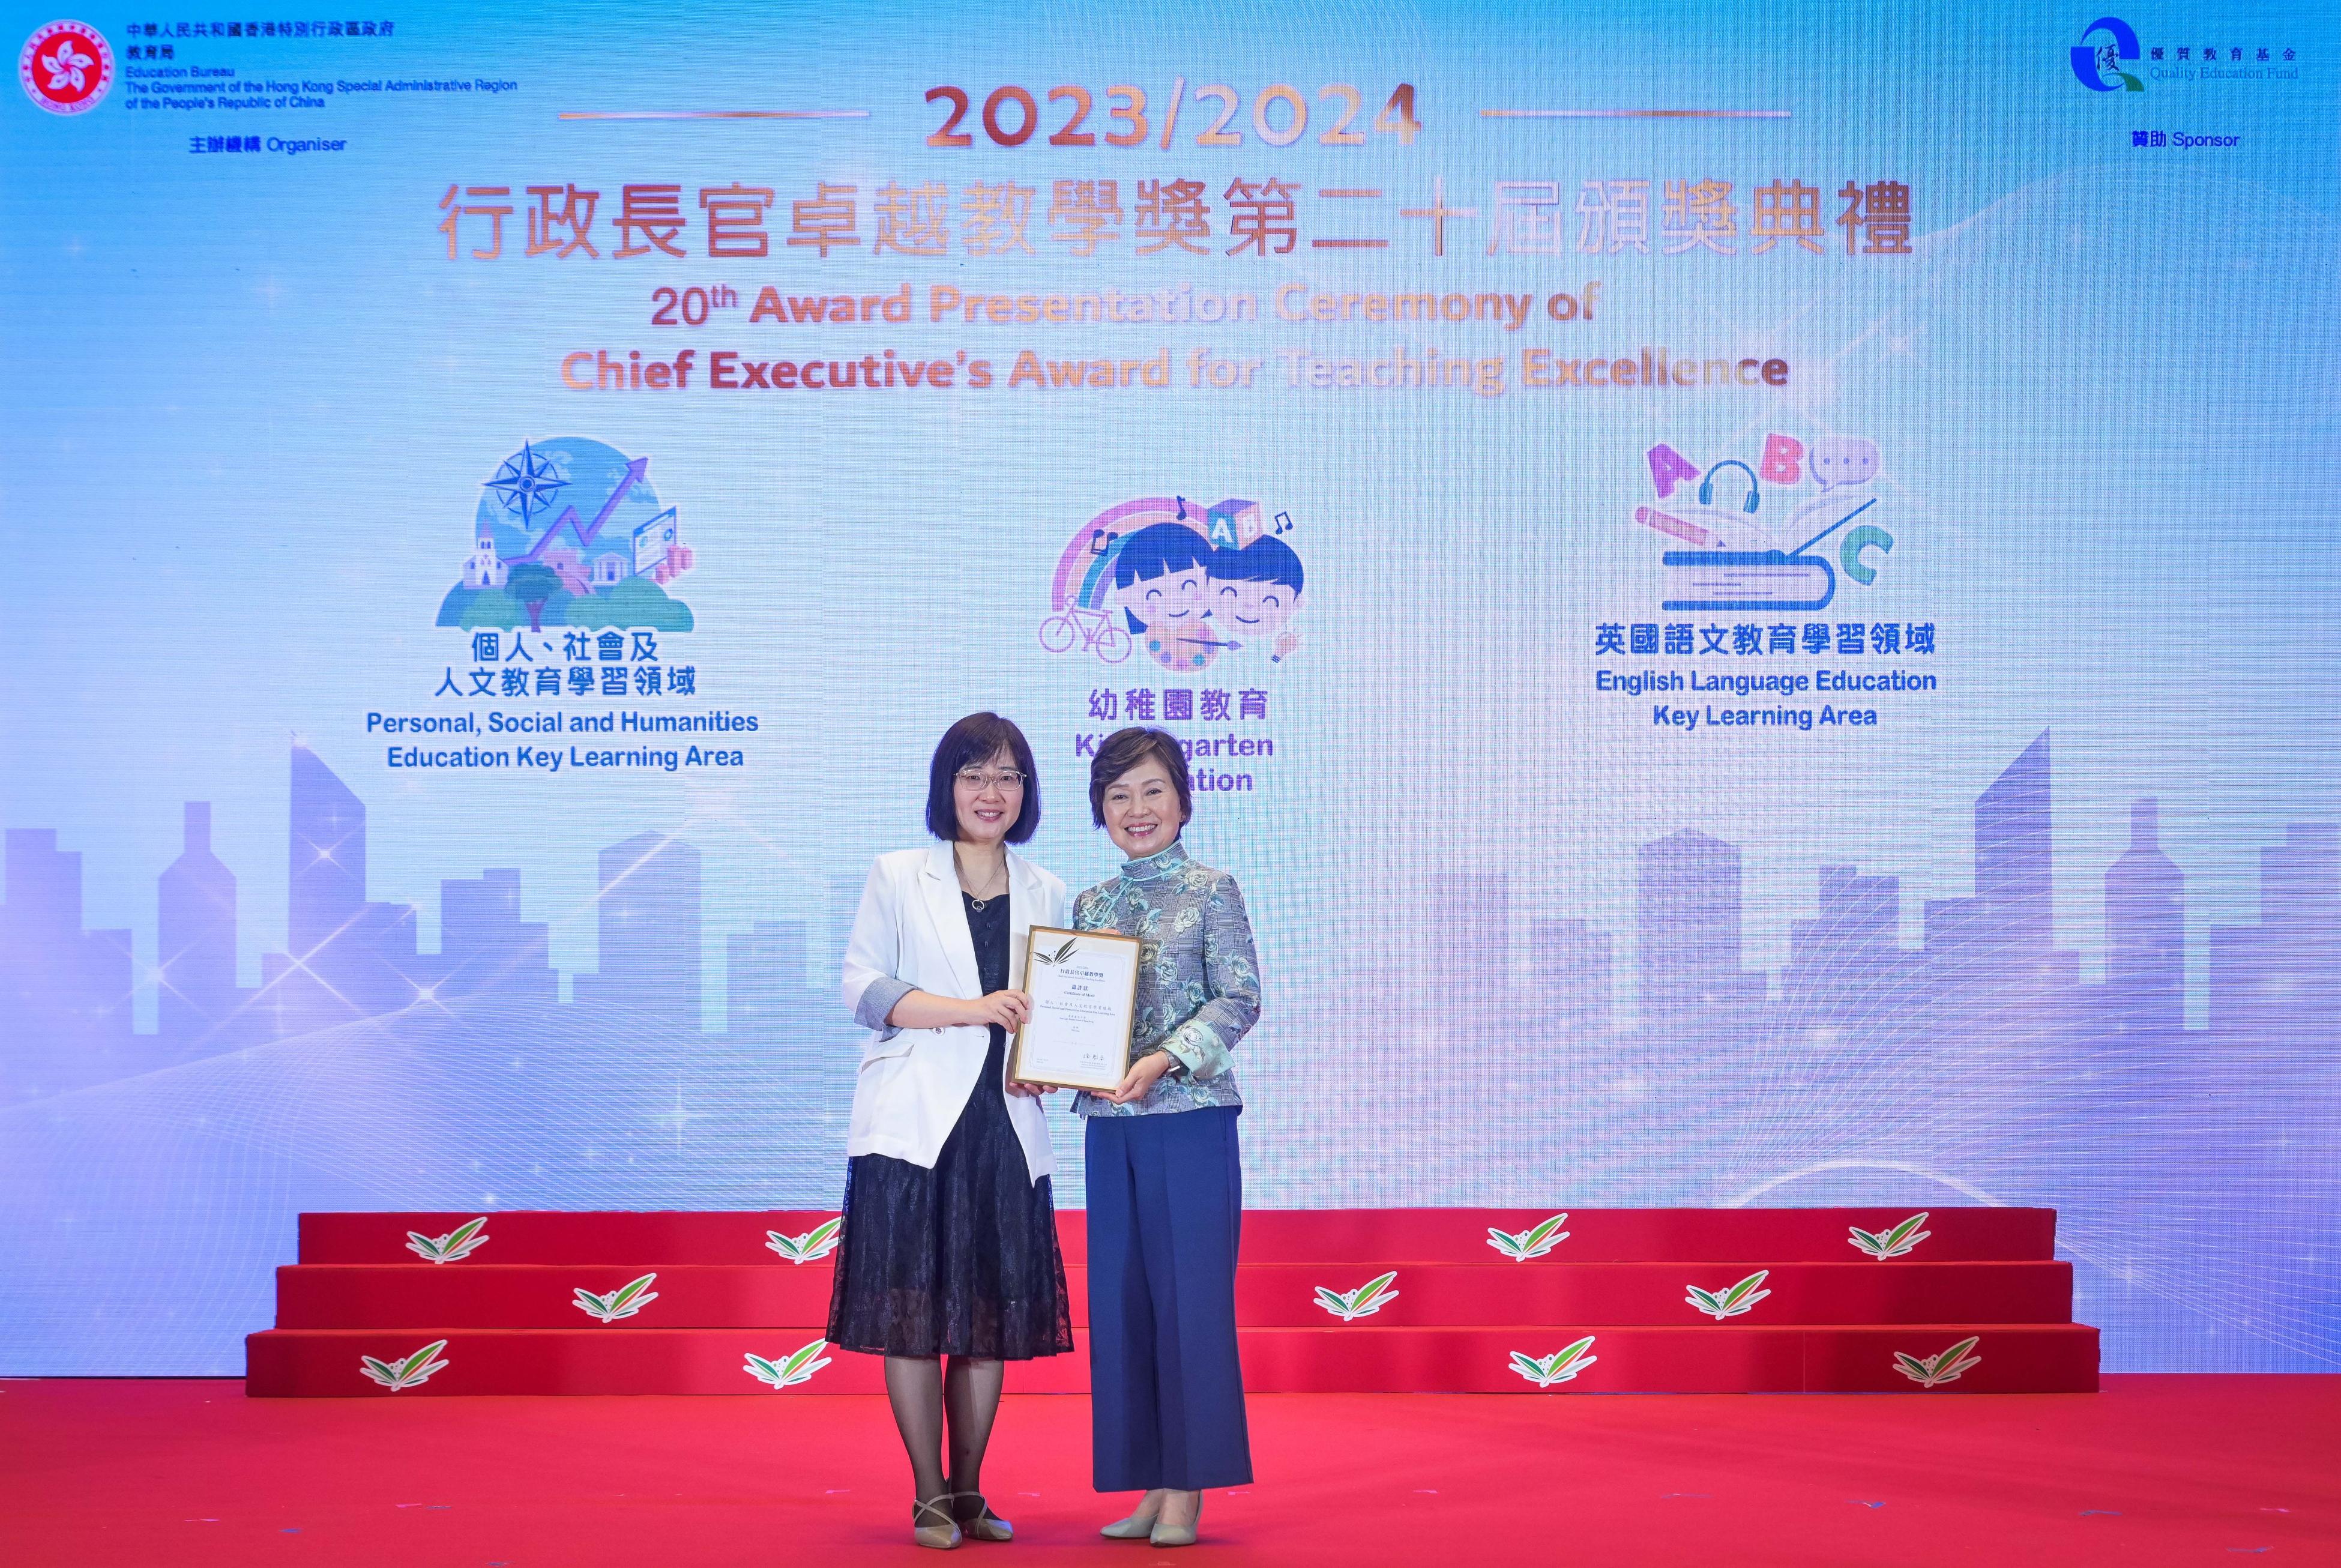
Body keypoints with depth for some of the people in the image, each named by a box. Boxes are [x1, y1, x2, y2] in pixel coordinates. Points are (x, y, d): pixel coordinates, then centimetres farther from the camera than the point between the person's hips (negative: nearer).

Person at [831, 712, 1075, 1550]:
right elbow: (862, 986, -5)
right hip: (914, 1120, -3)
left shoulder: (1046, 895, 14)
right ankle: (930, 1498, 7)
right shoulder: (897, 877, 5)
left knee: (994, 1309, 5)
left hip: (1004, 1124, 3)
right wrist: (970, 1009, -16)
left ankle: (969, 1493, 16)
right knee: (911, 1308, -3)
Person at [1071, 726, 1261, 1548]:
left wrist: (1166, 1059, -19)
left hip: (1191, 1118, -5)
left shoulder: (1211, 891, -1)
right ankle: (1152, 1483, 15)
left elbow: (1240, 999, -8)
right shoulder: (1090, 905, 13)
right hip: (1109, 1121, 5)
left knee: (1191, 1293, -3)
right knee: (1120, 1296, 6)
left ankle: (1189, 1488, 5)